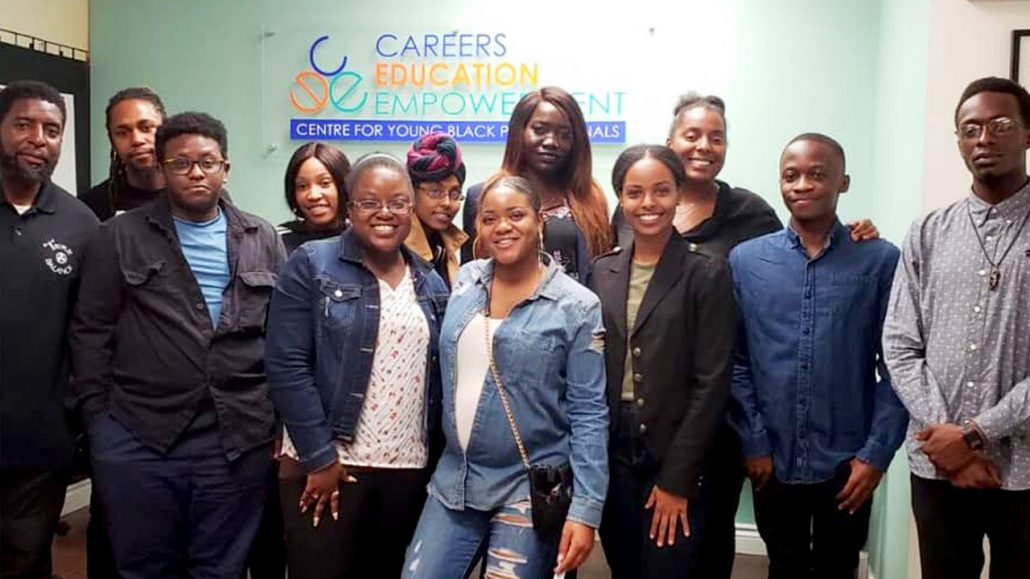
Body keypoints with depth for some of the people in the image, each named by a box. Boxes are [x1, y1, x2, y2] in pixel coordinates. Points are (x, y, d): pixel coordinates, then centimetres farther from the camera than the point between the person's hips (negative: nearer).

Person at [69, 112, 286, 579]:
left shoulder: (263, 240, 7)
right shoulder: (118, 237, 2)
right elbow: (91, 332, 2)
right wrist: (97, 420, -1)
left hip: (239, 440, 1)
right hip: (138, 439, -1)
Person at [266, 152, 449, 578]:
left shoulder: (431, 284, 10)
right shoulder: (311, 265, -4)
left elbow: (436, 378, 13)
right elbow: (287, 368, -10)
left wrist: (436, 460, 7)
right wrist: (321, 457, -13)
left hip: (410, 470, 5)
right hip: (326, 465, -4)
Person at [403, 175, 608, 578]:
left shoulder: (576, 307, -10)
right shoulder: (464, 282, 3)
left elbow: (589, 414, -10)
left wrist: (586, 509, -14)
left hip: (531, 489, -4)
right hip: (454, 480, 5)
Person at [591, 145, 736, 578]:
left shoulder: (707, 275, -7)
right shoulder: (601, 272, 6)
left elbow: (711, 384, -10)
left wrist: (676, 479, -12)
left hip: (674, 458, -4)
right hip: (610, 455, 4)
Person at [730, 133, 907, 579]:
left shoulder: (880, 260, -4)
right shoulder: (745, 260, -1)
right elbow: (735, 362, -1)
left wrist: (878, 452, -9)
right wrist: (752, 443, -5)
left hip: (848, 463, -1)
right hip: (772, 461, 1)